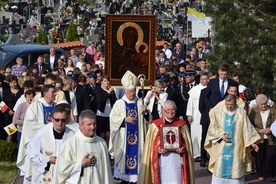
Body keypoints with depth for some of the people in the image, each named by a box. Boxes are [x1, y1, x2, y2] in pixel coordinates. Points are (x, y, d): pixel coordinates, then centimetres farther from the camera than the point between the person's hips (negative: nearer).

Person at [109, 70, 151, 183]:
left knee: (136, 152, 2)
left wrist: (145, 112, -16)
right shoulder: (119, 103, 0)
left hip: (136, 136, 2)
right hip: (123, 136, -2)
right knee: (124, 154, 0)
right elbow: (112, 118, -8)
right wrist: (125, 119, -16)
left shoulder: (139, 103, 6)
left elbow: (148, 119, 5)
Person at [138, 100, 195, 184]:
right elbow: (151, 143, 4)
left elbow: (187, 142, 9)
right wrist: (158, 150, -14)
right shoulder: (155, 125, 4)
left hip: (177, 158, 0)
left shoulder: (182, 125, 8)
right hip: (162, 159, 0)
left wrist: (183, 149, -11)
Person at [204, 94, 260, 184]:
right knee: (220, 168, 2)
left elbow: (247, 129, -2)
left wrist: (252, 142, -10)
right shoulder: (218, 113, 0)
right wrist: (221, 136, -12)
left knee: (236, 169, 1)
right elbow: (212, 128, 2)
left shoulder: (241, 113, -1)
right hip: (221, 148, 1)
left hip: (236, 149, 0)